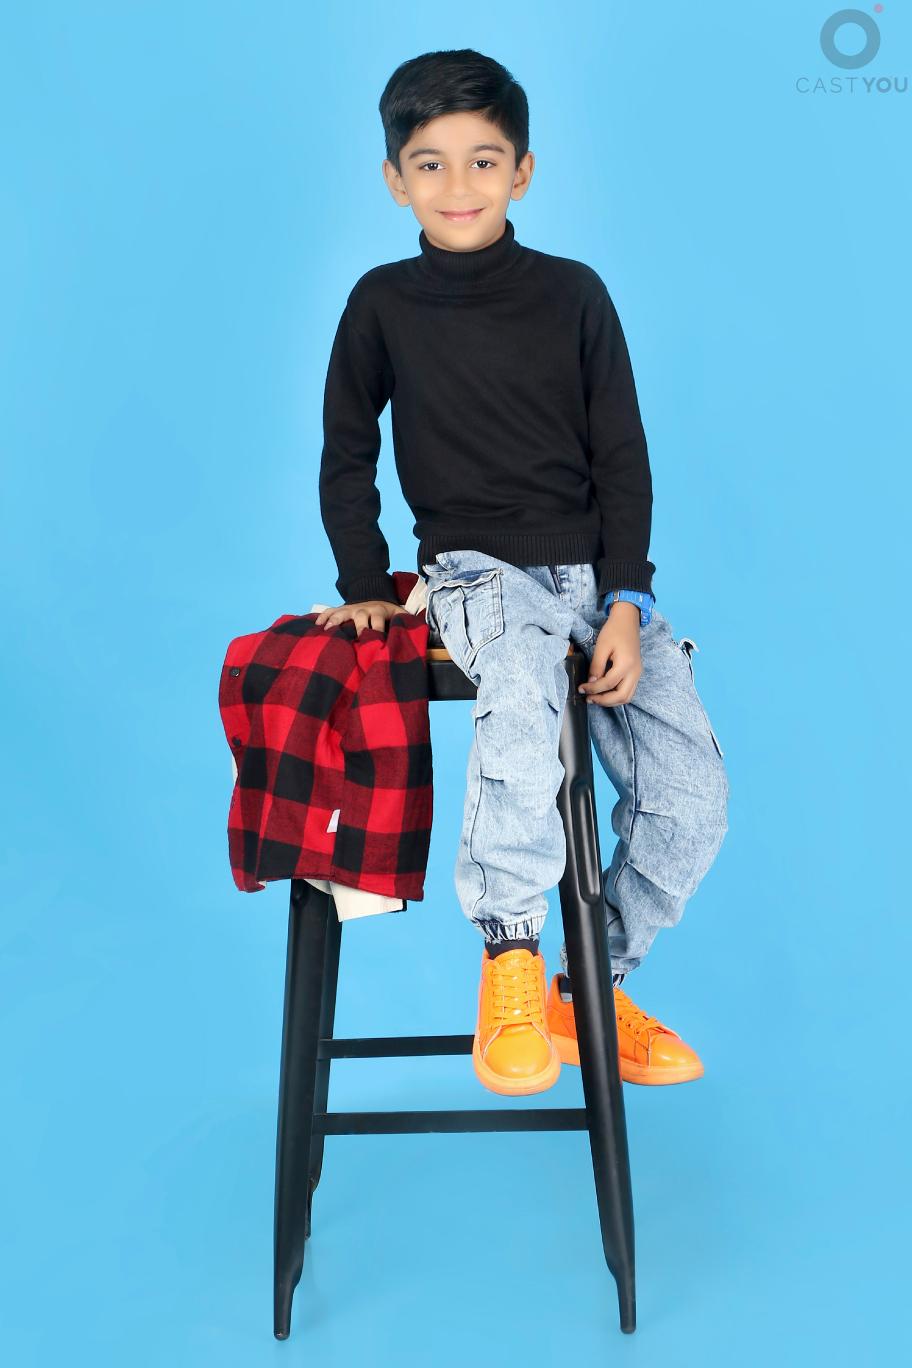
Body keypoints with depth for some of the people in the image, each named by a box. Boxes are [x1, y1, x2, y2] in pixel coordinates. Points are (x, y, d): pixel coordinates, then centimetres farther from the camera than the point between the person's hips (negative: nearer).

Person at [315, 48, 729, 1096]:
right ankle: (510, 962, -18)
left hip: (599, 573, 3)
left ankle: (592, 989, 14)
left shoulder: (573, 294, 5)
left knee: (693, 801, -9)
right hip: (478, 569, -2)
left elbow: (622, 458, 3)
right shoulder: (383, 302, 4)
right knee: (523, 692, -37)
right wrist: (366, 586, 4)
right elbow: (346, 457, 13)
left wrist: (626, 604, -7)